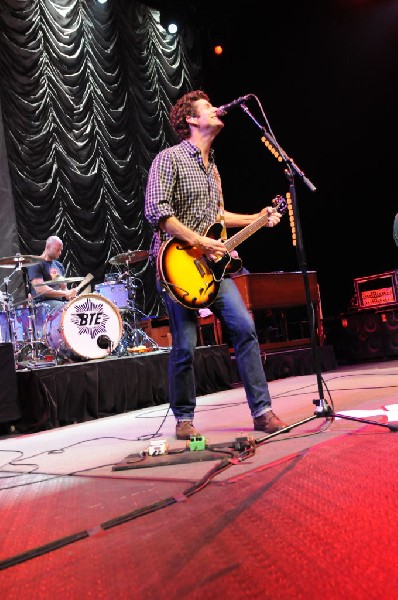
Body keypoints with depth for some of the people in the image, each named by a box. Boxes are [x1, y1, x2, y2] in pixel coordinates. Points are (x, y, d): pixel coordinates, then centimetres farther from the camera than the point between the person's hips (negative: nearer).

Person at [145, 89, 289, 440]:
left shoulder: (211, 167, 21)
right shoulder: (169, 158, -5)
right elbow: (156, 210, -16)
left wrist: (257, 218, 21)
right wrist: (199, 242, -19)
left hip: (211, 265, 7)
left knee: (245, 327, -4)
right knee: (185, 347, -3)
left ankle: (262, 411, 5)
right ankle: (184, 418, 17)